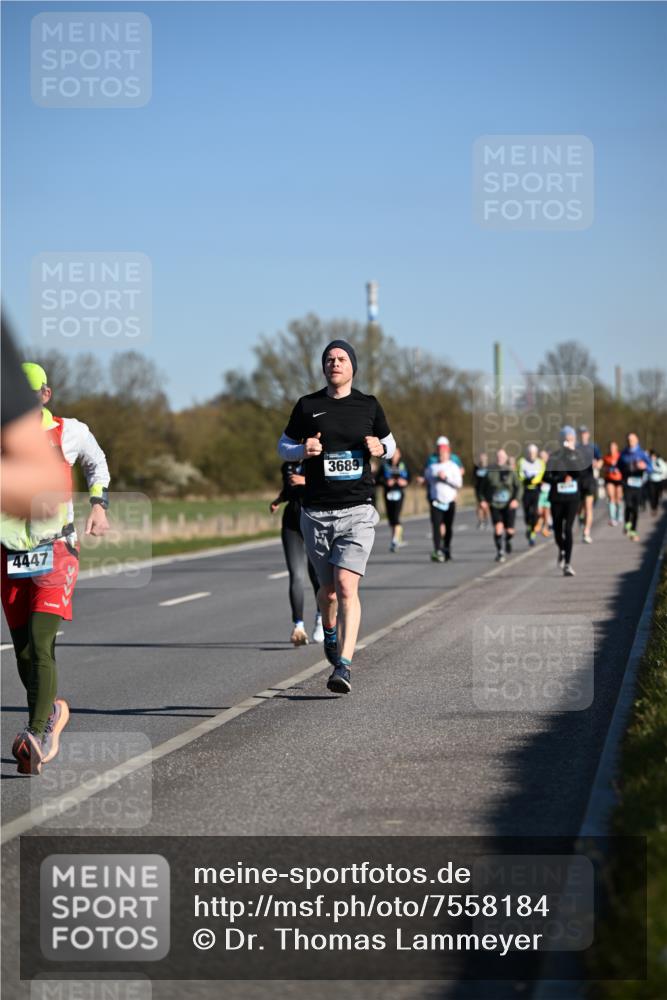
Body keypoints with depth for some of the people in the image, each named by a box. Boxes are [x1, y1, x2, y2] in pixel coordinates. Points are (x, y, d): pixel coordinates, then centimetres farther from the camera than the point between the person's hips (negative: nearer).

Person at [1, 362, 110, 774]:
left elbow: (97, 460, 20)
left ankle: (38, 733, -24)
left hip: (56, 555, -3)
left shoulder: (69, 433, 0)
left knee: (40, 643, -19)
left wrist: (99, 505, 7)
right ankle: (53, 711, 33)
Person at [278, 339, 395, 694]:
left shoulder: (368, 406, 6)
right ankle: (330, 631, 44)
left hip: (358, 511, -1)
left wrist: (380, 448, -4)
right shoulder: (307, 406, 4)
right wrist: (303, 450, -10)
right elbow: (283, 446, 13)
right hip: (316, 512, 1)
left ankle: (343, 666, -18)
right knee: (328, 588, 11)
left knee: (346, 586, -16)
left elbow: (389, 443, 20)